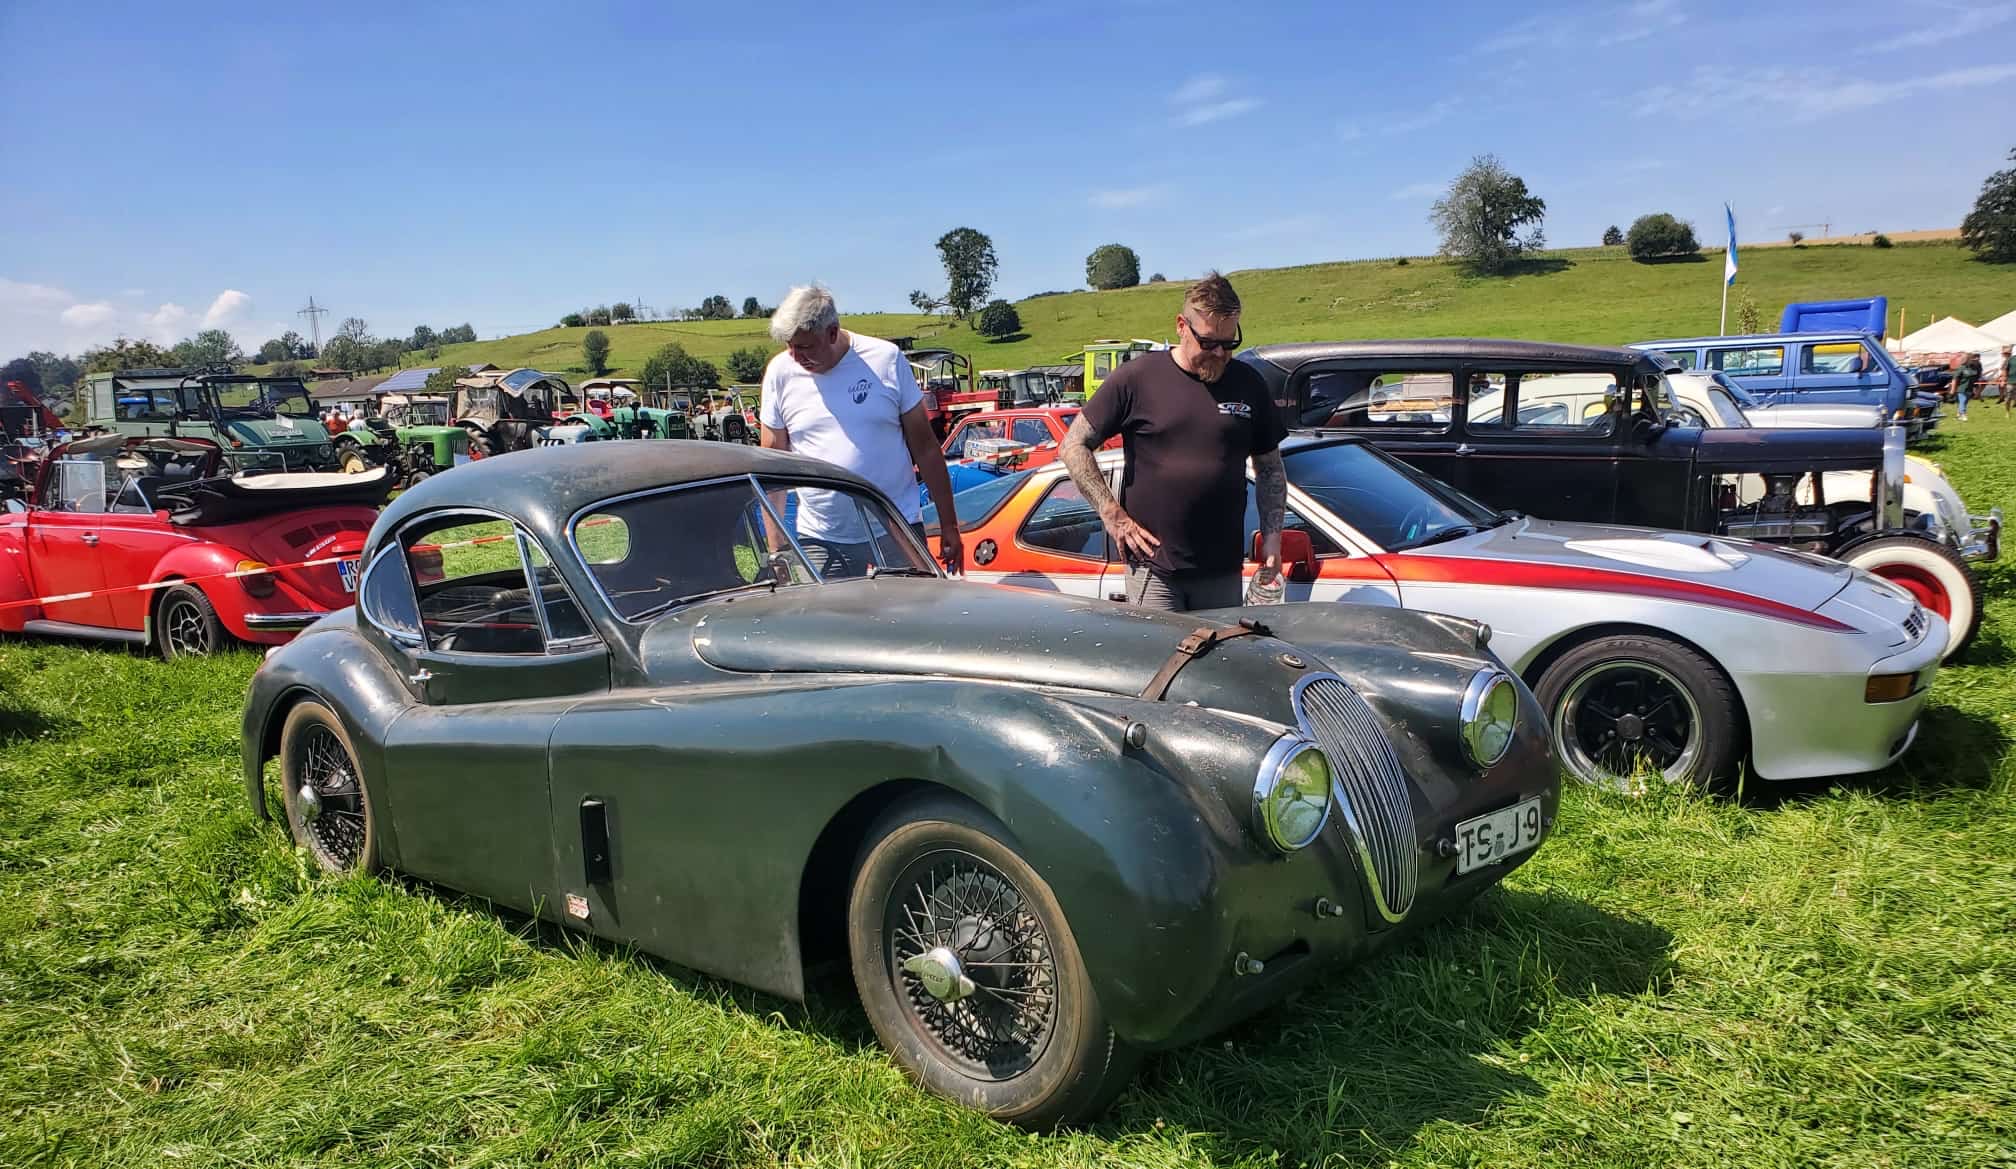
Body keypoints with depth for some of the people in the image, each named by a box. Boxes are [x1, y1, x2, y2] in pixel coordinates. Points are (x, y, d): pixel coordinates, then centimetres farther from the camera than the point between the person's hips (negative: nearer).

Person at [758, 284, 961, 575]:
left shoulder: (887, 359, -4)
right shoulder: (780, 372, 0)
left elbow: (925, 447, 1)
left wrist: (949, 525, 2)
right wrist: (775, 544, 3)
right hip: (820, 541, 1)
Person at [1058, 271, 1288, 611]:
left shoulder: (1248, 385, 8)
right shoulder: (1137, 378, -3)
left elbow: (1270, 468, 17)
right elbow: (1073, 446, 0)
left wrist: (1272, 537, 5)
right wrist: (1113, 515, -6)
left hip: (1223, 571, 4)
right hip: (1152, 565, -3)